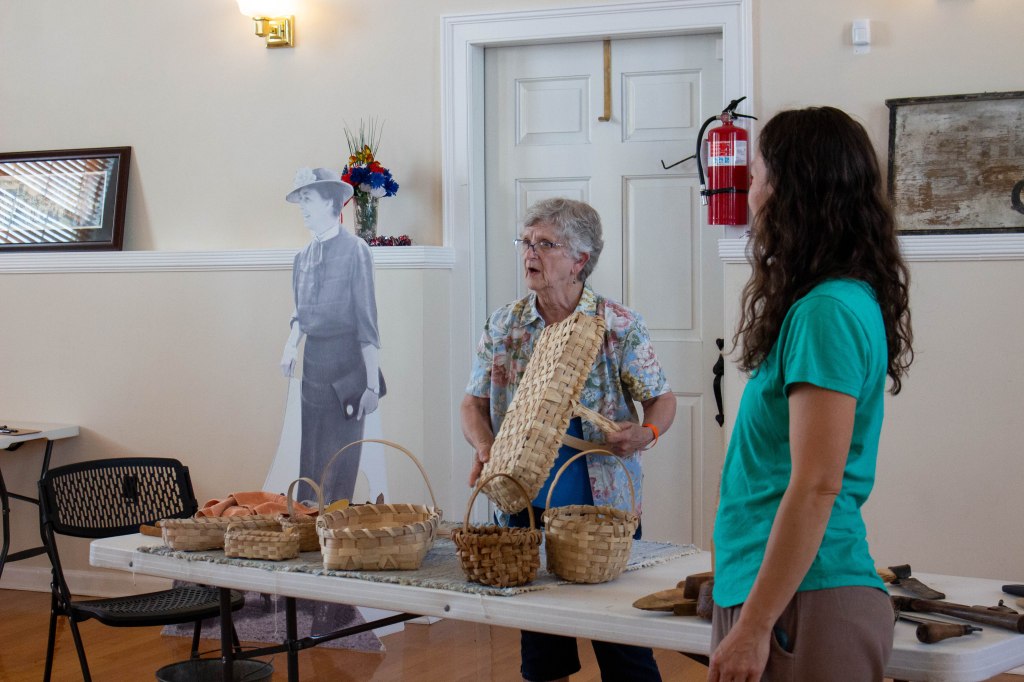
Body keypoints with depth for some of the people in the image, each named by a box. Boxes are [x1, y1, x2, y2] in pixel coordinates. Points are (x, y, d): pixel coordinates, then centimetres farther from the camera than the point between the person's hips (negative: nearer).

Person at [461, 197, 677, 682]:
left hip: (604, 506, -3)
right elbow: (474, 402, 9)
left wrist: (646, 433, -22)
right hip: (527, 505, 3)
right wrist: (484, 447, -10)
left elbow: (661, 399, 0)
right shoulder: (503, 325, 4)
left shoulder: (619, 326, -5)